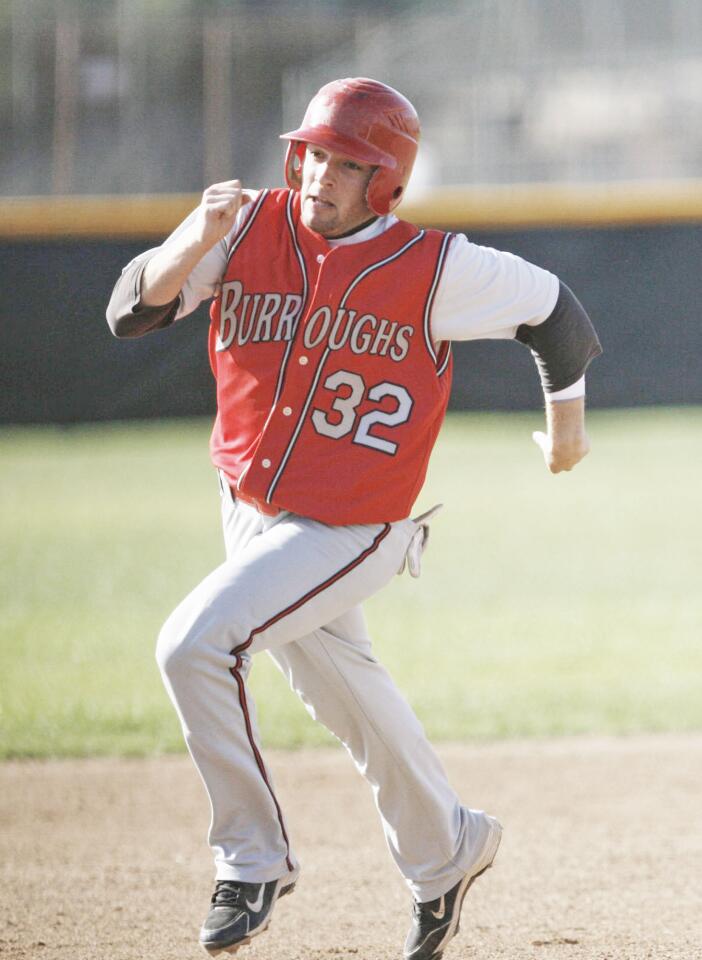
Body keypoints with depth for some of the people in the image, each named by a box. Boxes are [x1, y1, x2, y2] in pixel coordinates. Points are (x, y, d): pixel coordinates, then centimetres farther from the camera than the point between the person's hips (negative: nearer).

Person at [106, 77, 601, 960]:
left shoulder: (432, 267, -16)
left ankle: (251, 855, -6)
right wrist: (197, 238, -30)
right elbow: (131, 310, -13)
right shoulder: (251, 229, -6)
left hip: (350, 531, -6)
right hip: (249, 513, 6)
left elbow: (551, 307, 0)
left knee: (193, 644, -21)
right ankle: (445, 850, 44)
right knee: (337, 687, 21)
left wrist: (566, 424, 14)